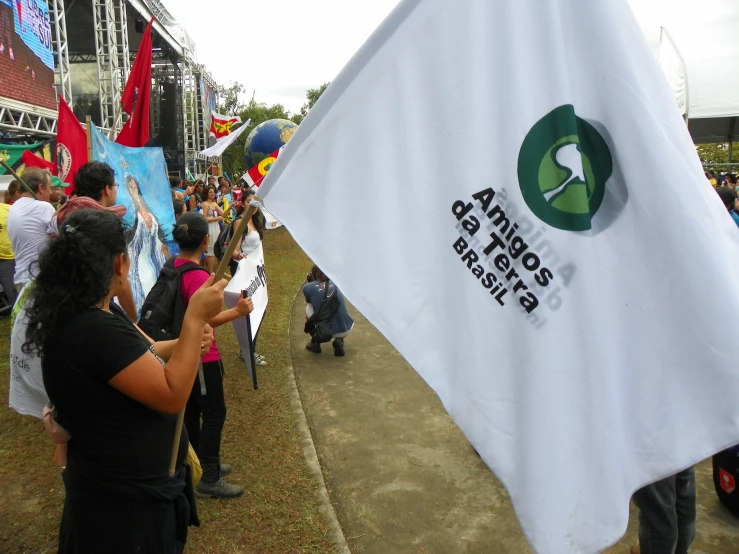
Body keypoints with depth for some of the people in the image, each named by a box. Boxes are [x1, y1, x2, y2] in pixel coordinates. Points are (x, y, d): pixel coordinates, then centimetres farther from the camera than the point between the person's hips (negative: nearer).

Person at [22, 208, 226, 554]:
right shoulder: (94, 329, -31)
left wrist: (185, 342, -2)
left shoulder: (90, 315, 1)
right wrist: (195, 318, -27)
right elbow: (172, 395, -28)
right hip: (127, 497, -10)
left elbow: (133, 356, 14)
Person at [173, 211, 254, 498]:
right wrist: (236, 311, -28)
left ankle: (198, 464, 32)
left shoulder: (174, 268, 3)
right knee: (214, 413, 1)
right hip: (201, 355, -9)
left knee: (191, 409, 18)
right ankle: (209, 478, 9)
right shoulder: (197, 276, -24)